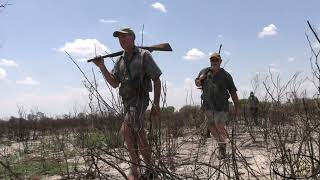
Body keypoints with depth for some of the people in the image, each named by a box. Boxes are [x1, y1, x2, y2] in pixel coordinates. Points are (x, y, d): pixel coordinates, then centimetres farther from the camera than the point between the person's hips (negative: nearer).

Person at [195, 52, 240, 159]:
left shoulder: (226, 75, -4)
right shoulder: (204, 72, 4)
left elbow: (233, 92, 0)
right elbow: (197, 84, 19)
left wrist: (237, 107, -1)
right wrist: (200, 80, -5)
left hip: (221, 106, -3)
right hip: (208, 106, 4)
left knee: (220, 127, -8)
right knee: (212, 128, 10)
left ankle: (222, 148, 8)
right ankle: (221, 144, 31)